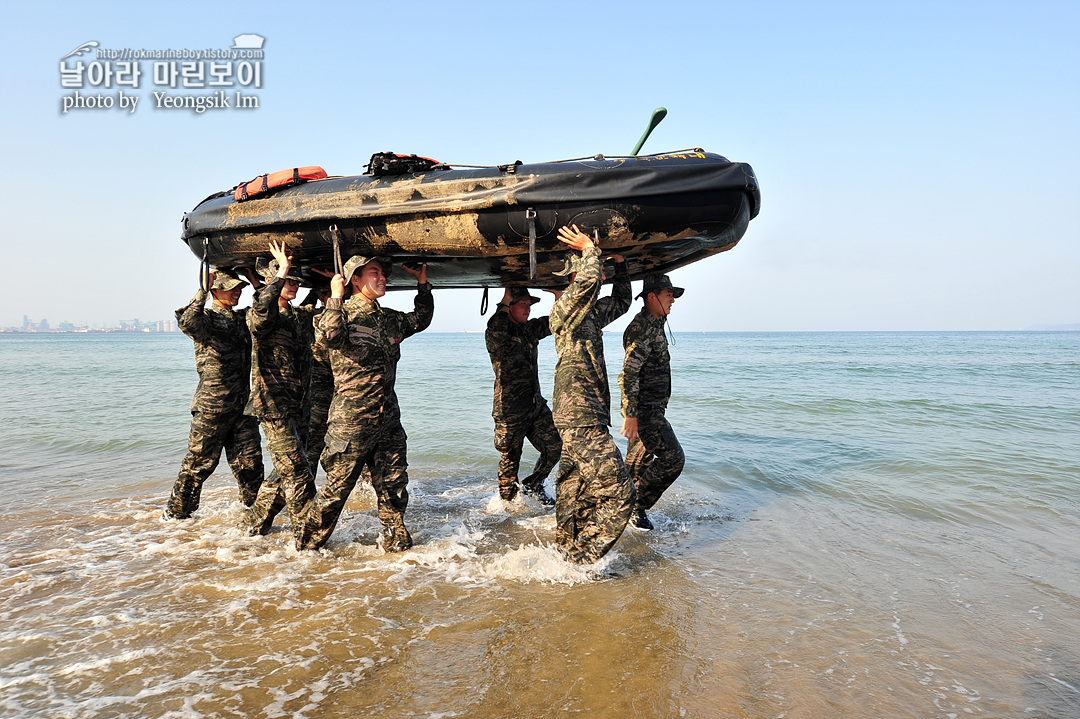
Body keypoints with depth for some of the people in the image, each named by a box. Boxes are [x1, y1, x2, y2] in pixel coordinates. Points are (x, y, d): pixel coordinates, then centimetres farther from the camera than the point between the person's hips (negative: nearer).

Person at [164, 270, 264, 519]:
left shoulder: (243, 318, 14)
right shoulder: (207, 318, -7)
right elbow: (187, 322, -28)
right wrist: (203, 290, -27)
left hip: (242, 405, 6)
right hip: (212, 405, -6)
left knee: (250, 461, 9)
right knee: (200, 462, 4)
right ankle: (176, 512, 20)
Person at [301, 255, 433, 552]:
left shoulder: (390, 318, 14)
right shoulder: (343, 314, -6)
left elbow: (421, 320, 33)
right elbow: (328, 337, -29)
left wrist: (423, 286, 24)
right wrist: (336, 298, -24)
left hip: (388, 419, 6)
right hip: (351, 420, -6)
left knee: (394, 487, 10)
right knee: (338, 486, 3)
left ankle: (396, 544, 24)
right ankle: (310, 545, 21)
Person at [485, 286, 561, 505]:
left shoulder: (530, 329, 12)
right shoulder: (496, 335, -11)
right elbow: (495, 332, -36)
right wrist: (505, 301, -24)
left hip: (537, 405, 7)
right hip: (510, 410, -7)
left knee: (555, 446, 7)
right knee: (510, 459, 5)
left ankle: (533, 486, 29)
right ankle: (508, 502, 24)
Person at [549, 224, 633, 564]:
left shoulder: (592, 312, 18)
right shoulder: (564, 308, -10)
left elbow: (622, 300, 35)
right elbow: (587, 280, -31)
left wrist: (619, 263, 23)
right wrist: (590, 249, -14)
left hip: (587, 416, 10)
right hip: (581, 416, -10)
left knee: (575, 493, 16)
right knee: (618, 492, -12)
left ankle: (568, 557, 26)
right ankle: (580, 562, -5)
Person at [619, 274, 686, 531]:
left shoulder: (654, 324, 17)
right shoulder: (642, 328, -17)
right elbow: (628, 374, -24)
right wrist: (630, 414, -26)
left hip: (651, 408, 10)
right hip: (643, 409, -10)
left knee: (638, 461, 14)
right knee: (673, 458, -11)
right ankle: (636, 505, -1)